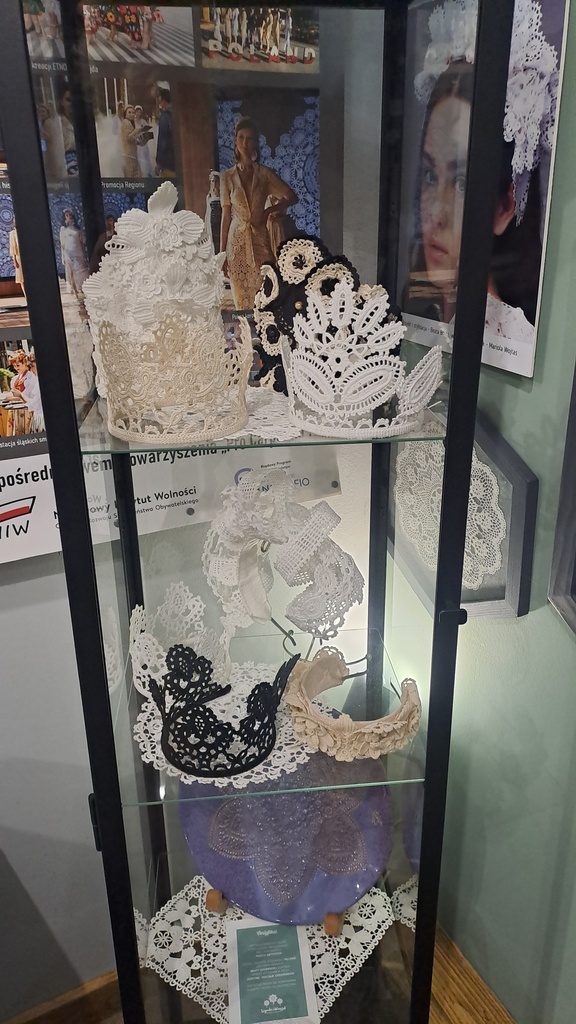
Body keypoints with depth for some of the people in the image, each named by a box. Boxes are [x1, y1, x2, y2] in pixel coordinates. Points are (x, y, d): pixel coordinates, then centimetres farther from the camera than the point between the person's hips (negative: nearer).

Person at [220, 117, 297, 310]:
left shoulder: (264, 174, 3)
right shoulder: (227, 177, 4)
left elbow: (292, 197, 10)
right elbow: (226, 216, 4)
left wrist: (269, 210, -1)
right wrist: (222, 253, 2)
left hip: (259, 241, 0)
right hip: (237, 243, 0)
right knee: (241, 301, 3)